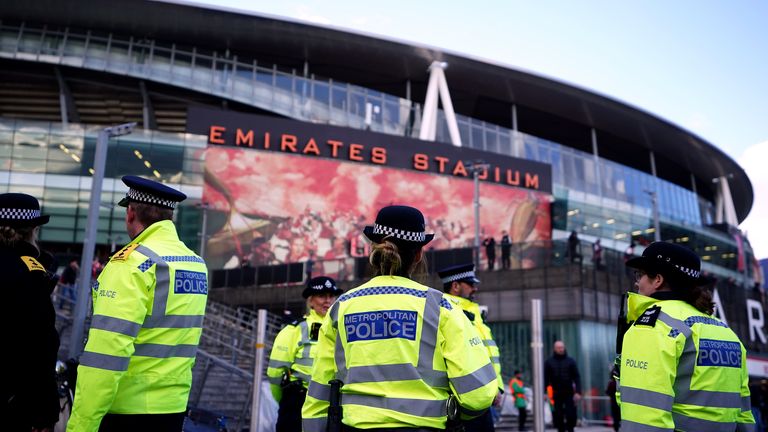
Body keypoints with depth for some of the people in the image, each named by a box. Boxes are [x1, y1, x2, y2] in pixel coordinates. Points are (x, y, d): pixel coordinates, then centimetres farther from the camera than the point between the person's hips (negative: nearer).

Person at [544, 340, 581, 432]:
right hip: (556, 394, 1)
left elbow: (577, 377, 0)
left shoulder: (570, 361, 5)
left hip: (569, 393, 0)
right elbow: (546, 378, 3)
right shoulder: (549, 362, 5)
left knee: (571, 414, -5)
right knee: (558, 416, 3)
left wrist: (578, 392, -10)